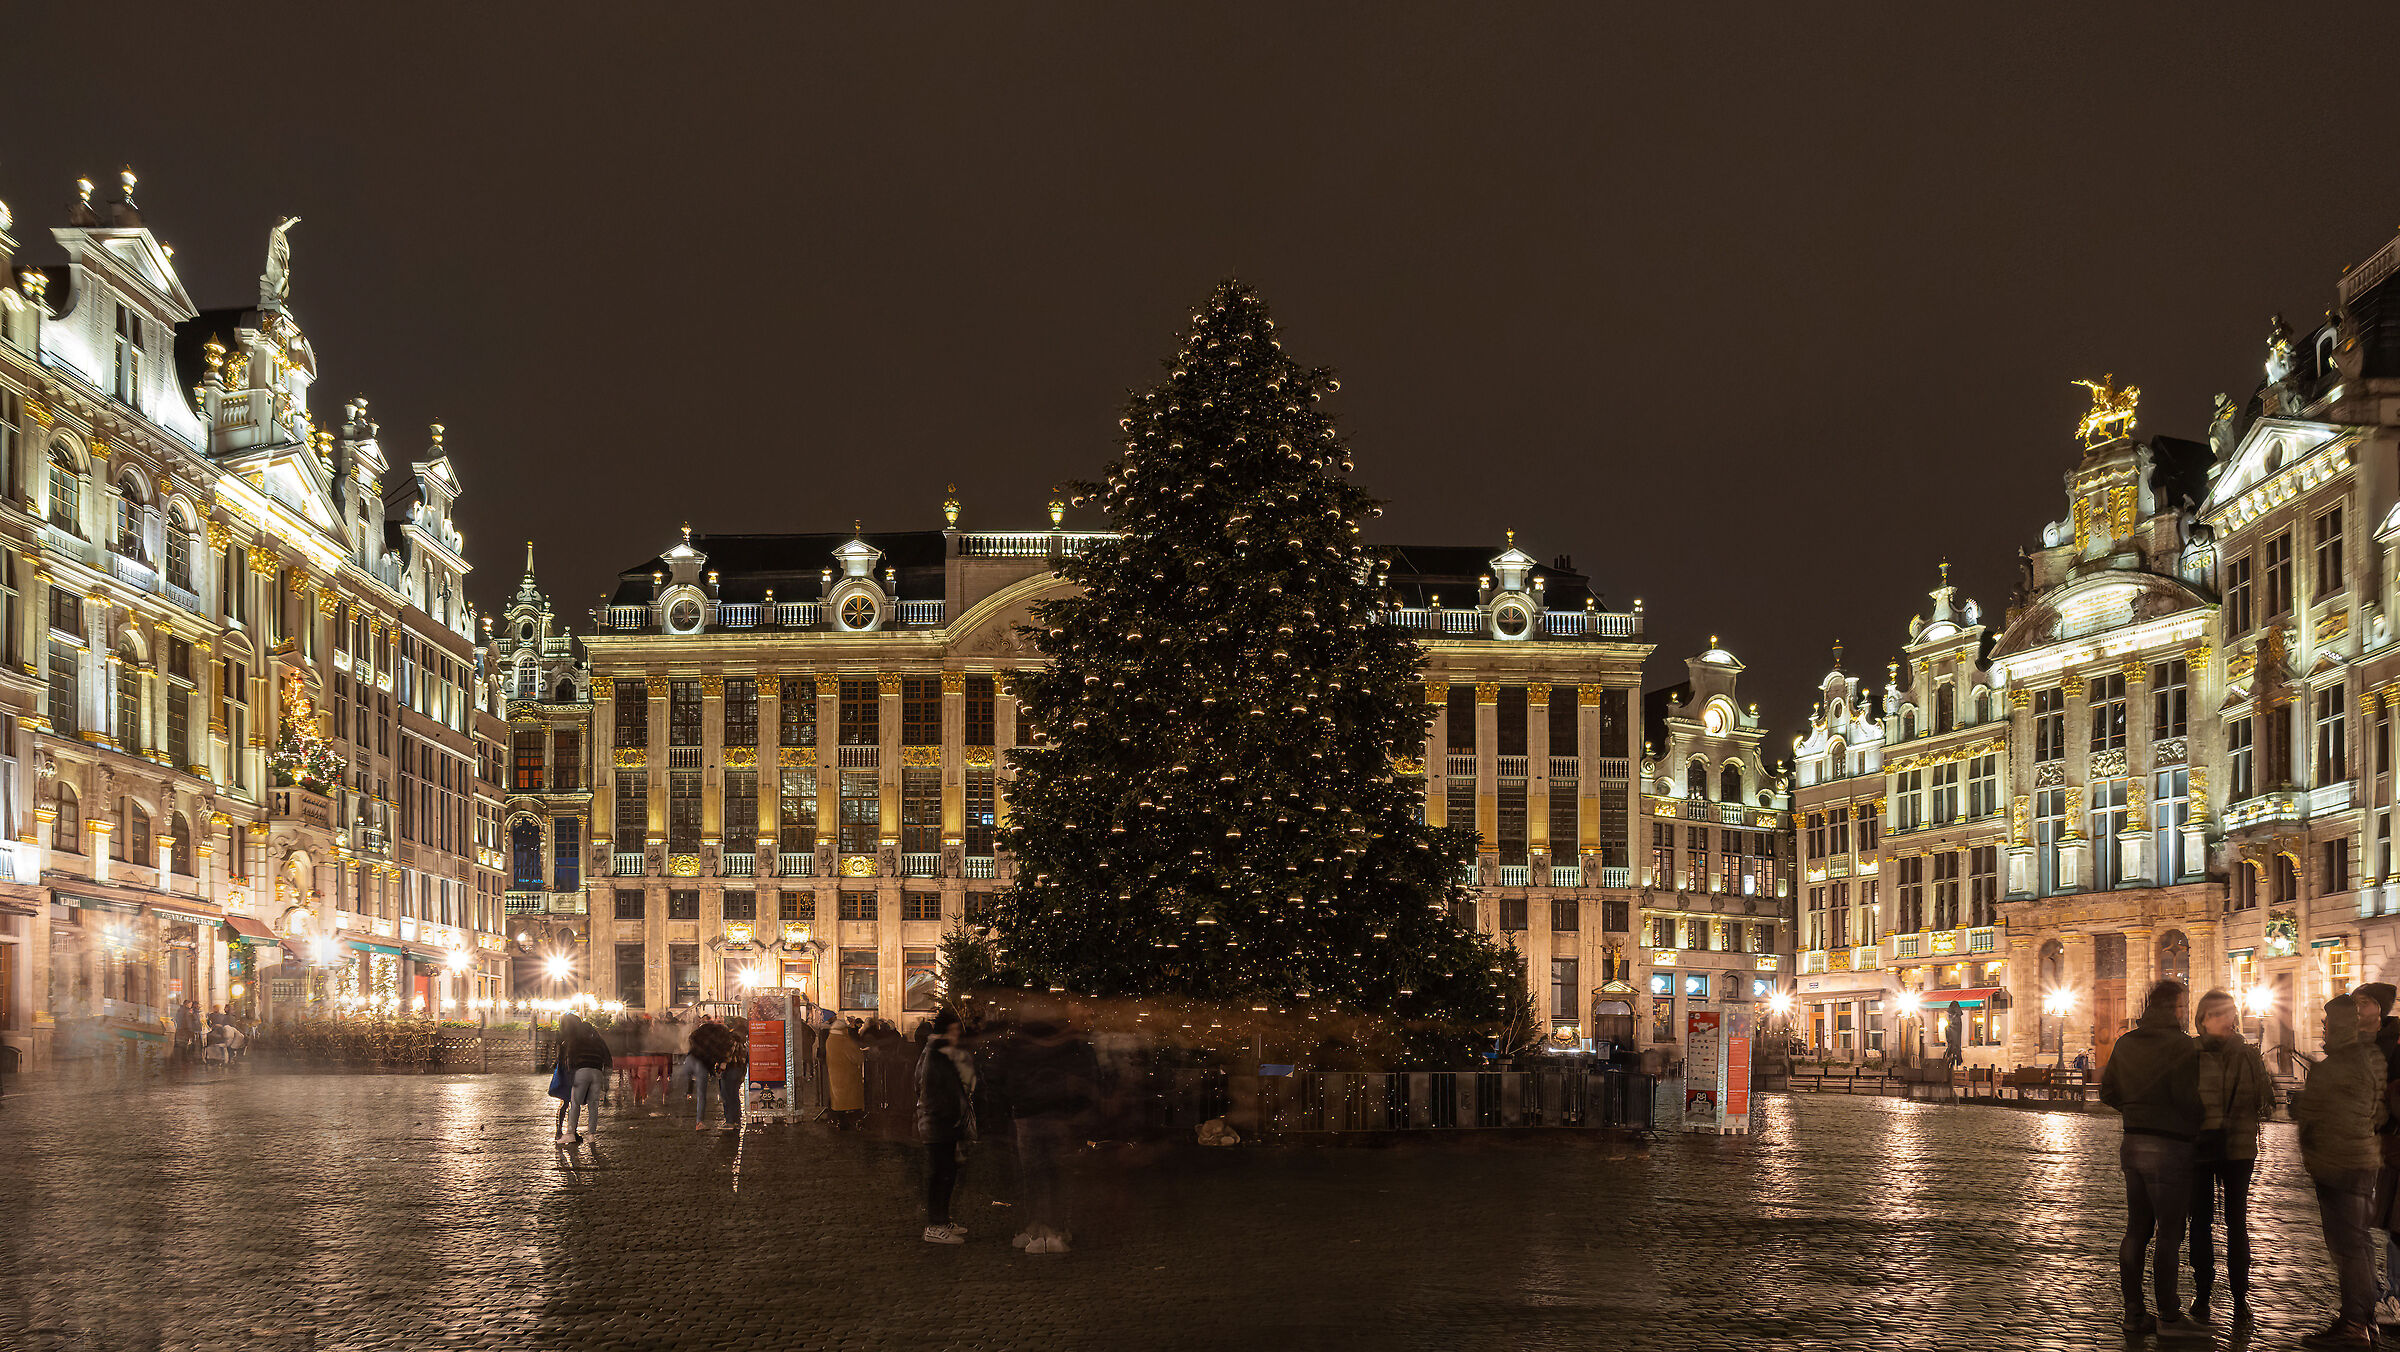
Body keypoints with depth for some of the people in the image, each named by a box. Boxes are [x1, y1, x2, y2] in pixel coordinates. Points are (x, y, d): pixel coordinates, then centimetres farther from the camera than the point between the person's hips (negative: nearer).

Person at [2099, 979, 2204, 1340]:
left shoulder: (2125, 1043, 8)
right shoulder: (2181, 1045, -14)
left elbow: (2108, 1093, 11)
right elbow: (2186, 1097, -20)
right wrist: (2197, 1128, -2)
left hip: (2133, 1144, 7)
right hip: (2169, 1147, -7)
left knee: (2136, 1230, 12)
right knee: (2169, 1234, 0)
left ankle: (2133, 1313, 15)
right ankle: (2168, 1316, 5)